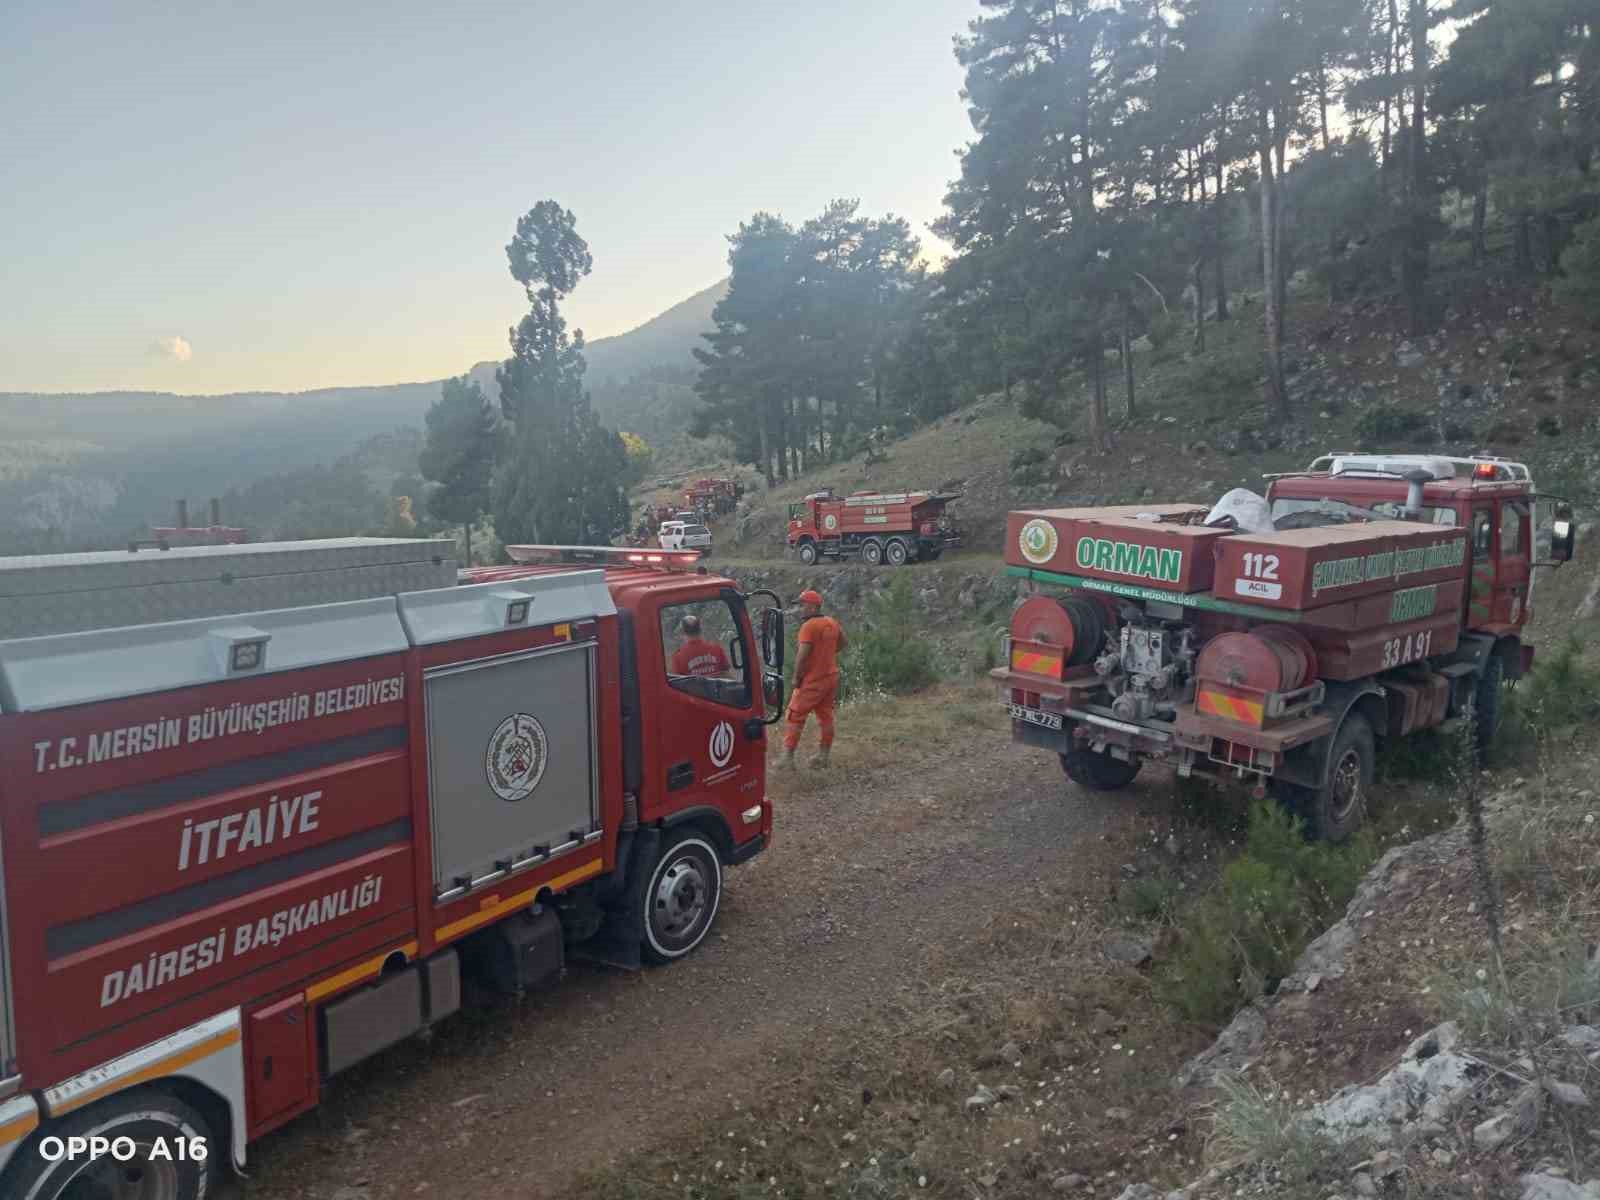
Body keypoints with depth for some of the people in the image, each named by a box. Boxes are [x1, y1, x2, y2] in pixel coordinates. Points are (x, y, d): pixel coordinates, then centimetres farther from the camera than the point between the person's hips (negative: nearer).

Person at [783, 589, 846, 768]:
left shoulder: (809, 626, -19)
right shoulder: (832, 623, 6)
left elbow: (802, 655, -23)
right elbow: (844, 642, 22)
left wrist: (796, 677, -13)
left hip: (813, 680, -8)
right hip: (831, 677, 8)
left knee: (795, 716, -1)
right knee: (825, 715, 15)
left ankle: (788, 758, -2)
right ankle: (823, 756, 21)